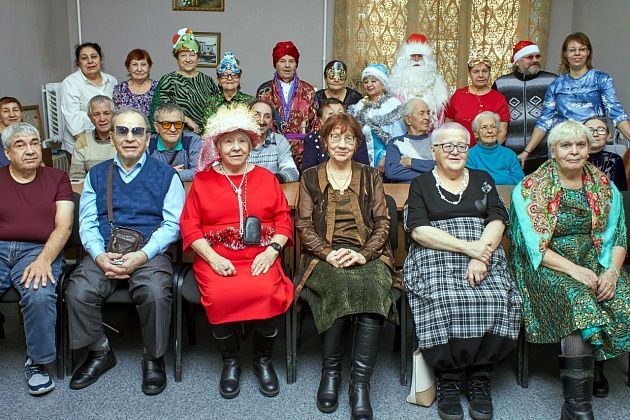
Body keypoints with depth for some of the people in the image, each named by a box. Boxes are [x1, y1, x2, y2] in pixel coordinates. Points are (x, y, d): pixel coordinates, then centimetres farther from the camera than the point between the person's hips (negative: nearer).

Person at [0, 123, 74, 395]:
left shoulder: (57, 178, 15)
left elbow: (64, 226, 4)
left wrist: (43, 259, -14)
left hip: (39, 251, -1)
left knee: (40, 295, -33)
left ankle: (37, 363, -10)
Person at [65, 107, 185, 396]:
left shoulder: (165, 175, 9)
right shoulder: (96, 175, 18)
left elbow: (173, 224, -1)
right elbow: (87, 223, 10)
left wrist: (142, 255, -16)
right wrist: (100, 256, -10)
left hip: (149, 254, -3)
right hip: (103, 254, 3)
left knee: (155, 293, -32)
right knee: (78, 293, -24)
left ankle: (153, 359, -6)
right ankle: (100, 353, 3)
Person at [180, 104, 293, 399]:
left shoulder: (266, 178, 16)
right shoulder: (202, 180, 13)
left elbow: (283, 219, 10)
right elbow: (189, 225, 5)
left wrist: (272, 251, -9)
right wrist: (213, 258, -10)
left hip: (259, 257, 1)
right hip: (216, 258, 0)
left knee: (266, 293, -30)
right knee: (220, 296, -31)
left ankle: (263, 359, -3)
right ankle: (230, 361, -3)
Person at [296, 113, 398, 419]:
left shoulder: (370, 177, 16)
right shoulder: (310, 178, 14)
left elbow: (382, 222, 7)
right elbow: (304, 225, 5)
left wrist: (363, 254, -11)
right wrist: (328, 253, -12)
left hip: (367, 255, 1)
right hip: (324, 256, -1)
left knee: (375, 286, -34)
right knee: (339, 283, -36)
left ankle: (360, 382, -29)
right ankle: (330, 370, -18)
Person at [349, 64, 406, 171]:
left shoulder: (393, 104, -2)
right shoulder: (359, 107, 10)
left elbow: (398, 137, -6)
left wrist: (386, 158, -12)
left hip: (388, 155, -3)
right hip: (366, 157, 3)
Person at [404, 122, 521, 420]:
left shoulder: (483, 180, 21)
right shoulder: (421, 185, 14)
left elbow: (498, 221, 7)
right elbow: (419, 230, -2)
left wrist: (480, 257, -12)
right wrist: (467, 247, -12)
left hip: (483, 258, 2)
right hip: (435, 258, -2)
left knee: (496, 300, -28)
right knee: (442, 302, -32)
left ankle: (480, 379, -13)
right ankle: (447, 381, -16)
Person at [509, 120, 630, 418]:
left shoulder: (605, 187, 10)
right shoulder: (529, 189, -2)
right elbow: (531, 243, -10)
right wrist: (572, 269, -21)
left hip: (595, 264, 5)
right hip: (549, 267, -4)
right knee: (580, 303, -32)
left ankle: (597, 362, 5)